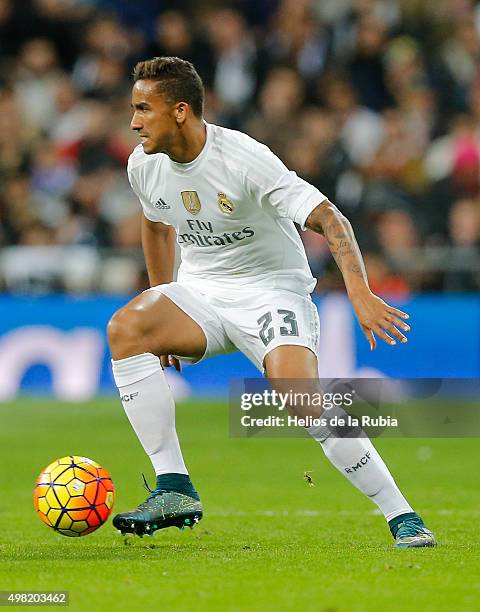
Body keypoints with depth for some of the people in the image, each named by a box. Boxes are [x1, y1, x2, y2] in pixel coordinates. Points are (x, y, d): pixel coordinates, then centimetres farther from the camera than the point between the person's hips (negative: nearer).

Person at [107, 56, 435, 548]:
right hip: (198, 289, 5)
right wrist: (164, 319, 21)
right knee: (124, 328, -25)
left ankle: (403, 518, -14)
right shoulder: (143, 164, -3)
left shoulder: (244, 159, -22)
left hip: (271, 289, -5)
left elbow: (329, 219, -24)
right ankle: (174, 490, -22)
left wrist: (360, 293, -38)